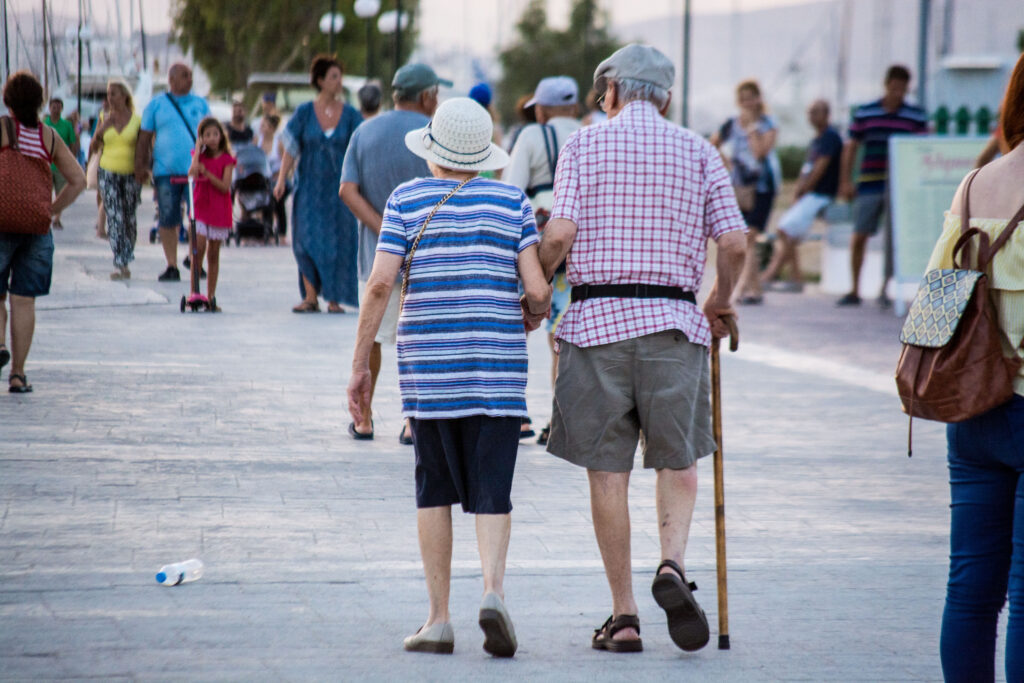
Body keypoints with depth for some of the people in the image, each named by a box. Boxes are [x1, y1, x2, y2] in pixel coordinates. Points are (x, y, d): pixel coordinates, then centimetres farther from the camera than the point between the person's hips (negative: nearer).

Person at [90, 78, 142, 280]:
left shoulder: (137, 120, 0)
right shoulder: (105, 119, 6)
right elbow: (93, 149, 7)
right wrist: (101, 130, -8)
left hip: (131, 173, 0)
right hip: (108, 173, 0)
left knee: (130, 220, 5)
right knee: (114, 219, -11)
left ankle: (125, 263, 19)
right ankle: (119, 265, -14)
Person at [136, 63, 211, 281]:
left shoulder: (200, 104, 11)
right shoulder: (156, 105, 7)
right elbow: (144, 138, 7)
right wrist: (140, 165, 0)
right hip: (166, 171, -1)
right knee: (168, 220, 0)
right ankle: (172, 266, 6)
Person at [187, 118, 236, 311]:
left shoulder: (226, 159, 1)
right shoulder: (200, 155, 6)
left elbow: (224, 186, -10)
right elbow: (192, 173, -14)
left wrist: (206, 172, -20)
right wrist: (198, 150, -10)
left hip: (219, 209, 0)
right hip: (200, 206, 0)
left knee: (213, 254, 6)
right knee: (199, 247, -16)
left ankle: (211, 297, 12)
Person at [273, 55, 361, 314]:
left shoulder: (350, 115, 2)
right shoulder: (304, 113, 1)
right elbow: (291, 148, -1)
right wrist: (281, 180, -10)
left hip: (339, 186, 0)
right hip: (310, 186, 0)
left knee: (338, 242, -1)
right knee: (307, 239, -4)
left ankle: (334, 298, 6)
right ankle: (310, 297, 1)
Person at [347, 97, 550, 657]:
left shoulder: (406, 200, 2)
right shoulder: (511, 202, 4)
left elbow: (380, 284, -5)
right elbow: (538, 290, -4)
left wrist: (360, 364, 0)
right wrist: (531, 314, 20)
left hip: (427, 366, 0)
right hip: (497, 368, 0)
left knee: (435, 489, 10)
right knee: (490, 489, 0)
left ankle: (439, 619, 9)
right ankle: (493, 590, -24)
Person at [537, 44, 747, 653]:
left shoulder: (583, 145, 3)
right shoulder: (698, 151, 7)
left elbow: (560, 233, -8)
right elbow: (734, 242, 2)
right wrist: (721, 302, 19)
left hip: (598, 319, -1)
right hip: (674, 318, 1)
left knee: (608, 470, 5)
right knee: (679, 459, 15)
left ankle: (624, 617, 6)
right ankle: (672, 563, -12)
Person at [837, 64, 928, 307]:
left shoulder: (917, 117, 4)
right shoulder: (864, 114, 5)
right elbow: (851, 148, 8)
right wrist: (846, 181, 3)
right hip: (868, 185, 1)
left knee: (893, 239, -4)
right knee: (859, 237, 2)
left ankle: (884, 289, 5)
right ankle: (854, 291, 14)